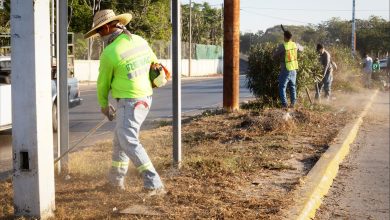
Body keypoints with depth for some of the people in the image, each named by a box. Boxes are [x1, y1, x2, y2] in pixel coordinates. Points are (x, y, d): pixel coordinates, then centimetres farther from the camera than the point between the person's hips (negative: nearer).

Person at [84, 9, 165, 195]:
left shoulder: (109, 53, -18)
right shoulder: (139, 41, 4)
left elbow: (103, 83, -3)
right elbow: (154, 64, 19)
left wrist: (103, 104, 16)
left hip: (129, 102, -9)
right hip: (144, 98, 9)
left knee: (129, 143, -12)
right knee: (120, 138, 19)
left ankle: (154, 185, -19)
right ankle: (116, 179, 29)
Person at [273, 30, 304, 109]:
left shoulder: (282, 46, -18)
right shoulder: (295, 45, -1)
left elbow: (275, 55, -10)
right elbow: (301, 48, 20)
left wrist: (276, 49, 8)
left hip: (285, 70, -5)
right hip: (293, 69, 5)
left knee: (282, 87, 5)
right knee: (292, 86, 18)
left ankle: (284, 104, 0)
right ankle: (293, 103, 19)